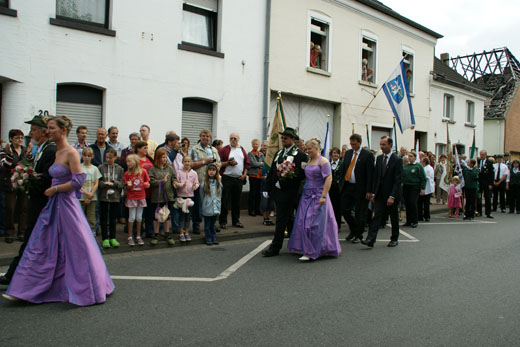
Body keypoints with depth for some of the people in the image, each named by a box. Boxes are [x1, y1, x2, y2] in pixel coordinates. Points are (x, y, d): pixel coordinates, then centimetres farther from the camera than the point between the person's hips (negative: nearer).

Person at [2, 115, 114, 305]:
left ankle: (86, 290, 14)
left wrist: (54, 189, -13)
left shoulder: (71, 153, -13)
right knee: (41, 246, 11)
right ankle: (27, 288, 22)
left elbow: (78, 181, -19)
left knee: (75, 248, 0)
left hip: (66, 204, -8)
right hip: (53, 206, 8)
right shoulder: (57, 153, 12)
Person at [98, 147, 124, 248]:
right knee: (104, 218, 4)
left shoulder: (119, 169, 6)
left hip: (115, 197, 1)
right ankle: (105, 239, 12)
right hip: (103, 196, -1)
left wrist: (113, 183, -15)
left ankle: (112, 238, 18)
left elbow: (122, 183, 2)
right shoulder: (101, 168, 1)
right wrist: (105, 184, -20)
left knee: (113, 218, 8)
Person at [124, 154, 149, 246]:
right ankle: (130, 237, 12)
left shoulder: (143, 171, -3)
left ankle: (138, 236, 20)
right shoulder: (127, 174, -4)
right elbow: (126, 188, -2)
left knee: (139, 217, 9)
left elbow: (147, 182, 8)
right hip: (131, 198, -1)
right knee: (132, 217, 1)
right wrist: (128, 186, -24)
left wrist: (146, 184, -14)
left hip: (141, 197, 1)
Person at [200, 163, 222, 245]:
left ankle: (214, 239, 22)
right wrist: (205, 204, 4)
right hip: (207, 209, -3)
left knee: (213, 225, 14)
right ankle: (208, 239, 15)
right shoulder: (204, 183, -7)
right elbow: (202, 196, 2)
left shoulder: (219, 183, 4)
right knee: (207, 225, 6)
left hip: (216, 208, 3)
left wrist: (218, 204, 7)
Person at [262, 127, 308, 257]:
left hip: (288, 192, -7)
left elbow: (301, 174, -17)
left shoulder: (300, 155, -9)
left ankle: (275, 248, 4)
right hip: (277, 191, 7)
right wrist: (267, 188, 10)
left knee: (281, 220, -4)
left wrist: (282, 183, -18)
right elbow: (271, 171, 16)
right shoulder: (278, 153, 15)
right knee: (289, 219, 17)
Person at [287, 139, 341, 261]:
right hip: (307, 196, 7)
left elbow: (329, 179, -15)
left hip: (318, 196, -7)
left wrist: (323, 196, -21)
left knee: (314, 222, -5)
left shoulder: (323, 161, -9)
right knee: (304, 222, 5)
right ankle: (307, 249, 16)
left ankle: (310, 252, 2)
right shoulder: (308, 161, 13)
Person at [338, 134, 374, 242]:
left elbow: (370, 174, -11)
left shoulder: (368, 155, -7)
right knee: (344, 210, 7)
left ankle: (359, 235, 18)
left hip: (360, 189, -5)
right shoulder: (348, 153, 10)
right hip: (347, 187, 6)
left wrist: (369, 191, -14)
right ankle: (353, 230, 28)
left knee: (360, 214, 4)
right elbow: (343, 169, 15)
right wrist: (341, 184, 7)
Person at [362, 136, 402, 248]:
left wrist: (392, 196, -20)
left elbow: (397, 180, -14)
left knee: (394, 218, 11)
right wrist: (373, 193, 4)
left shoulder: (397, 160, -10)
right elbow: (376, 177, 10)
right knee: (377, 216, -5)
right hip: (380, 194, 4)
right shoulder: (379, 158, 8)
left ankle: (394, 239, 27)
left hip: (391, 194, -4)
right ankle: (370, 240, -12)